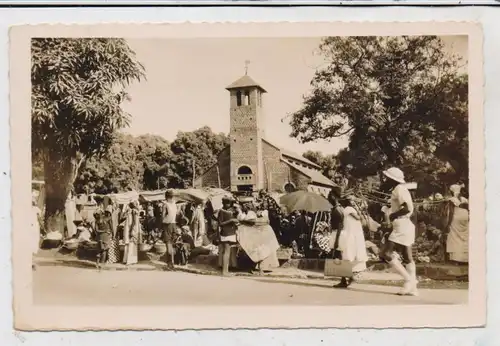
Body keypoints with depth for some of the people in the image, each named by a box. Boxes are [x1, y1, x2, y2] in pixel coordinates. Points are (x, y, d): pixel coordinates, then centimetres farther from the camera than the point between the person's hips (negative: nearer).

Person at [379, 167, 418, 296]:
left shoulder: (399, 189, -12)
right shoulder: (400, 189, 17)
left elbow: (408, 208, -23)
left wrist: (394, 215, -13)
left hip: (402, 227, -11)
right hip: (404, 227, 11)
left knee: (386, 254, -10)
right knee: (407, 258, 10)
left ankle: (409, 279, -8)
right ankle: (412, 287, 12)